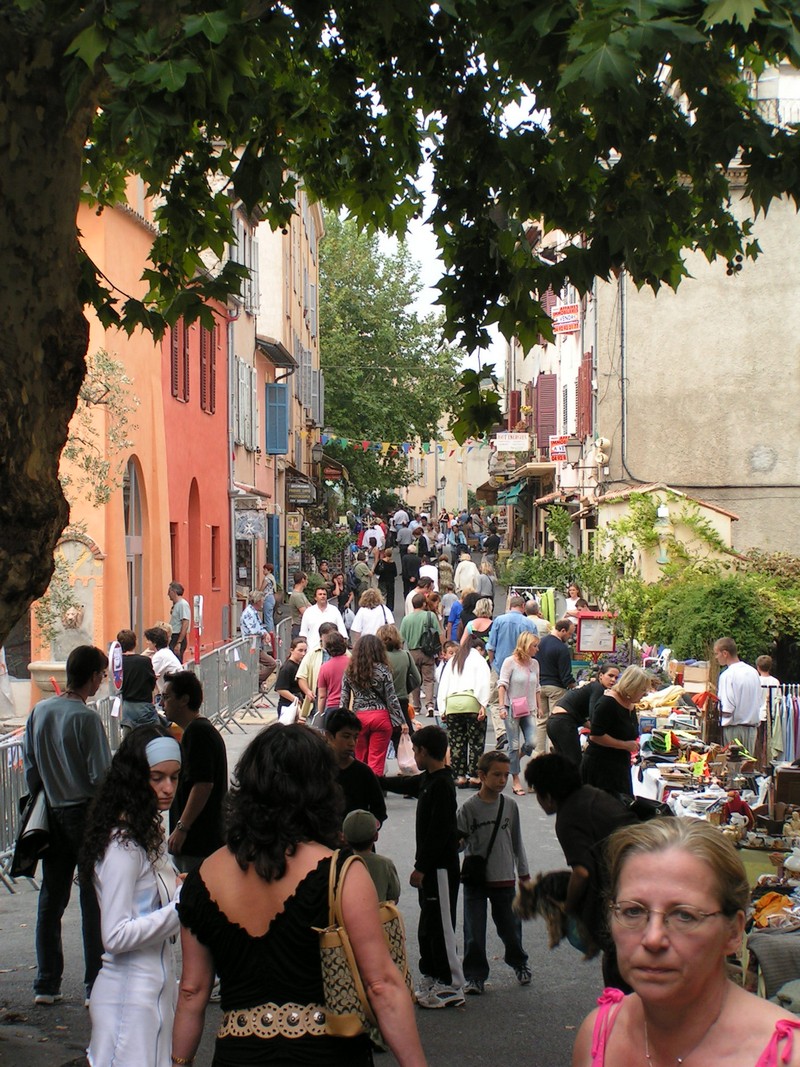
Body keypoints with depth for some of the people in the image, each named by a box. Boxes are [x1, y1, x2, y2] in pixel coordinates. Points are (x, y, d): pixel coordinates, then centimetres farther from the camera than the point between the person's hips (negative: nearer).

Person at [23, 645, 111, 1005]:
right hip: (86, 813, -6)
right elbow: (101, 776, -17)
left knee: (51, 898, 12)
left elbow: (30, 766, 8)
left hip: (52, 813, 6)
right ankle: (96, 985, 5)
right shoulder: (86, 718, -17)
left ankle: (46, 984, 17)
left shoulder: (39, 711, 2)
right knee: (94, 900, 2)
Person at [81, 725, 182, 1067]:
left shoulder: (147, 834, 11)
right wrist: (184, 903, -24)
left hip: (156, 985, 9)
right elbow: (116, 936, -20)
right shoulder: (123, 845, -18)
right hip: (132, 996, -9)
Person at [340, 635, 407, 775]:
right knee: (377, 761, 1)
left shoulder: (350, 671, 2)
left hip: (358, 717, 2)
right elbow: (391, 699, -5)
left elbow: (344, 700, 4)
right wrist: (402, 721, 1)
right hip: (381, 716, -2)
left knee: (360, 760, 14)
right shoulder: (383, 670, -5)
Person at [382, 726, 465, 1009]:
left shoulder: (442, 785, -18)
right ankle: (431, 980, 24)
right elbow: (403, 784, 32)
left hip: (441, 868, -10)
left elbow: (438, 831, -22)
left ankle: (452, 987, 0)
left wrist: (420, 867, -20)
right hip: (431, 868, 10)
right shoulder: (427, 780, 11)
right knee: (427, 927, 15)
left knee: (441, 926, -5)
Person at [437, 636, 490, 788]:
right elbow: (483, 683, -4)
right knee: (476, 741, 3)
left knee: (456, 742, 8)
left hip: (452, 703, 4)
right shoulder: (479, 659, 10)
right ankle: (474, 776, 2)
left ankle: (460, 776, 10)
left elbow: (443, 685, 17)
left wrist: (442, 709, 14)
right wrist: (483, 705, -9)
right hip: (471, 702, -4)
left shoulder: (451, 661, 23)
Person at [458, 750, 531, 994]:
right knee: (474, 932, -1)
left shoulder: (510, 805, 1)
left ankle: (519, 963, 38)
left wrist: (524, 873, 15)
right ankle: (475, 976, 12)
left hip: (504, 878, 2)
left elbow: (516, 841, 10)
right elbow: (457, 840, -5)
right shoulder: (469, 808, -8)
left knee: (510, 927, 13)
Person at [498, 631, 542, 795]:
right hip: (512, 708, -5)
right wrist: (502, 706, -16)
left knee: (532, 742, -9)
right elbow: (502, 685, -9)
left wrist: (539, 707, 17)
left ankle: (513, 761, 22)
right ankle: (515, 779, 8)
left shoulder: (534, 663, 9)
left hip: (529, 710, 5)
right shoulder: (510, 662, -7)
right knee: (514, 745, -1)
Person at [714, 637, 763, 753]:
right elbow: (760, 702, 12)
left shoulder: (727, 675, -15)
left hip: (733, 728, -6)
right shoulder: (753, 672, 6)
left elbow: (727, 711, -19)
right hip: (752, 728, 6)